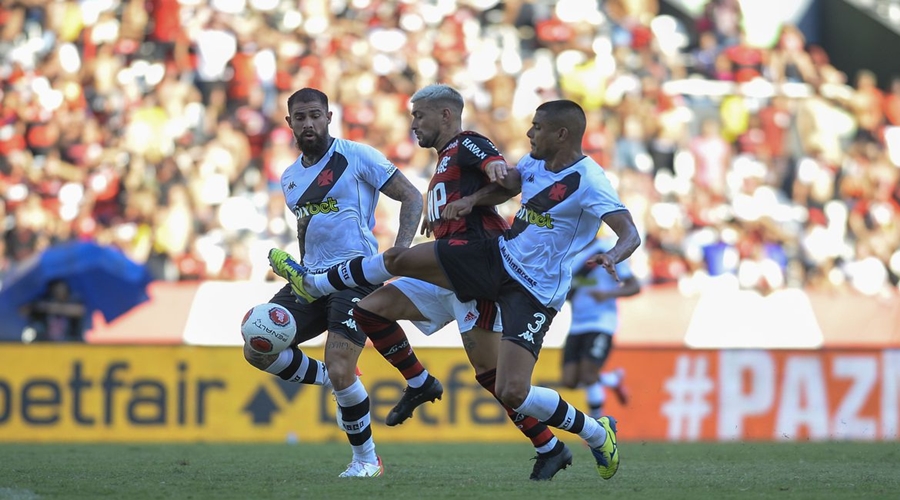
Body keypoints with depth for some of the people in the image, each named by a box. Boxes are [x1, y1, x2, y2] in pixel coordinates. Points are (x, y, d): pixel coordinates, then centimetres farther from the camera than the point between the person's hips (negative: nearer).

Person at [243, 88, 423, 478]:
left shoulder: (357, 157, -5)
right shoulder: (290, 178, 15)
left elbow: (412, 197, -5)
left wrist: (399, 252, -17)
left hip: (356, 275, -7)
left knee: (340, 371, -20)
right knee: (258, 350, -9)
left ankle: (366, 459, 2)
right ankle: (332, 384, 13)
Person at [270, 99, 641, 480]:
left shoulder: (588, 181, -21)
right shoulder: (536, 162, 1)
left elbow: (629, 233, -29)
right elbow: (509, 180, 23)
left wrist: (612, 258, -48)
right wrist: (495, 170, 3)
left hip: (533, 292, -8)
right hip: (500, 257, 8)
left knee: (512, 393, -19)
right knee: (400, 259, 11)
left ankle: (597, 434, 5)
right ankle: (313, 284, 37)